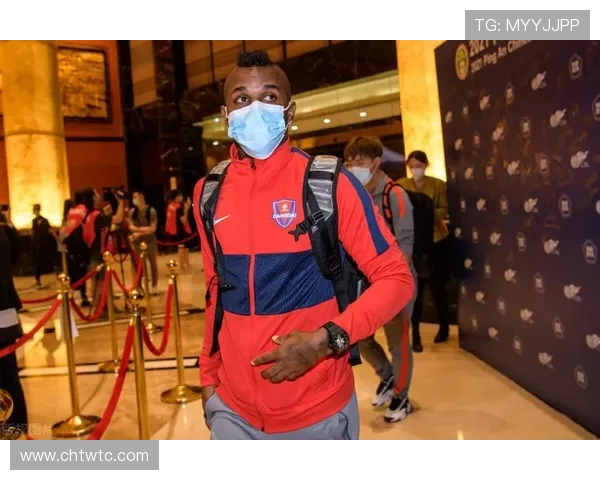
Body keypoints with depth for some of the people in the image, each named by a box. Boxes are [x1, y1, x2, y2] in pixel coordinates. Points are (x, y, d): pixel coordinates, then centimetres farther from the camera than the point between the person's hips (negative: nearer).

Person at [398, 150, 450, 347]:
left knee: (437, 285, 11)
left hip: (436, 240, 1)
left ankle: (444, 327, 29)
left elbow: (444, 210, -2)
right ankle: (415, 333, 7)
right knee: (415, 288, -1)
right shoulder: (400, 185, 3)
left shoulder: (439, 185, 4)